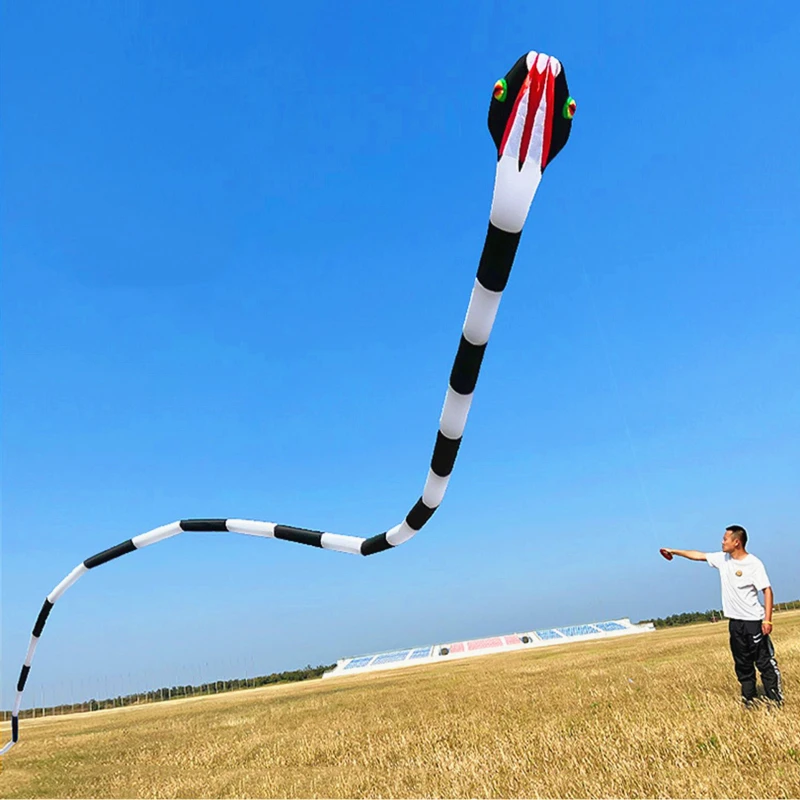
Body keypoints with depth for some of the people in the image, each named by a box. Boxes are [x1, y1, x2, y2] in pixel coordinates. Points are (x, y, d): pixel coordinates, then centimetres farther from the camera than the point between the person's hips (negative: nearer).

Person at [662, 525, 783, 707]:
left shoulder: (754, 563, -13)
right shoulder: (722, 559, 5)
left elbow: (767, 590, -14)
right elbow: (698, 555, 16)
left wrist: (767, 619, -18)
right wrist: (674, 551, 19)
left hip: (753, 621, -7)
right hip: (735, 622, 7)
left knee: (765, 661, -2)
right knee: (742, 664, 12)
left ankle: (776, 699, 7)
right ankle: (748, 699, 21)